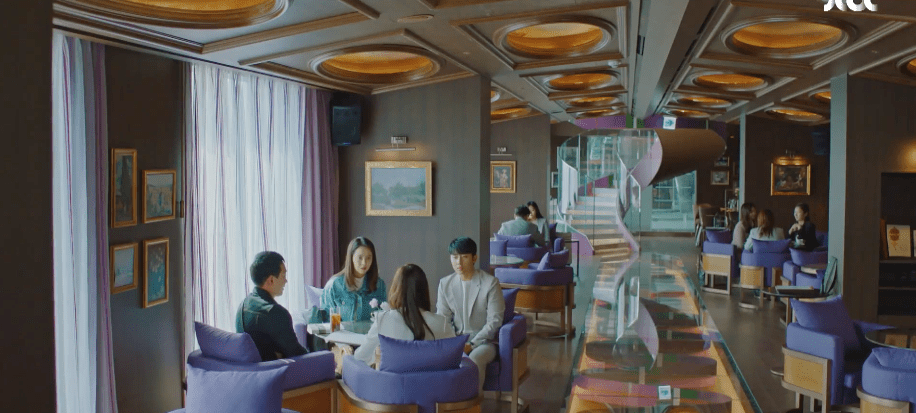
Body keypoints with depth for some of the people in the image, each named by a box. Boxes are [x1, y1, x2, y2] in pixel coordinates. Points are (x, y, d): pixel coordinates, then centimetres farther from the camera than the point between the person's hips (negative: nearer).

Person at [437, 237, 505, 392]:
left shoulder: (490, 283, -6)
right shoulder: (445, 284, 7)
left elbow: (494, 321, -8)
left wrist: (471, 344, -17)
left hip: (483, 342, -3)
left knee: (474, 360, -36)